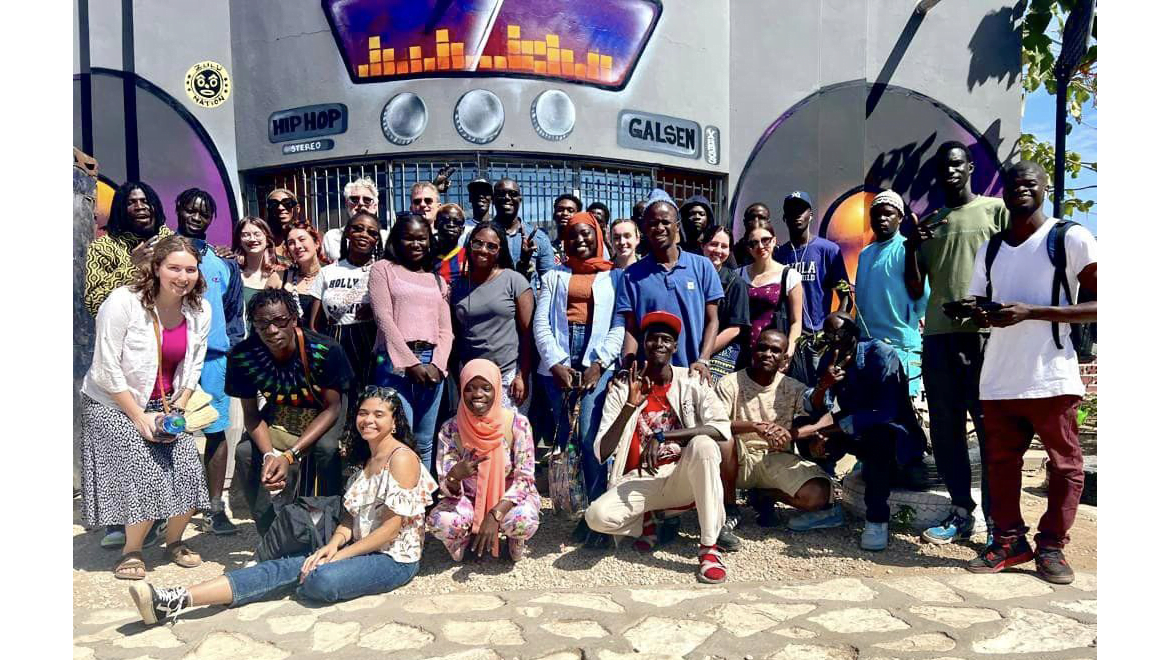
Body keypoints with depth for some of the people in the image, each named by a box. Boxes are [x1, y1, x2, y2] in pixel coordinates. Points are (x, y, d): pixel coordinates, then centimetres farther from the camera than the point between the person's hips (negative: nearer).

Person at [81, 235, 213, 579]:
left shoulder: (200, 309, -5)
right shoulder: (123, 302, -19)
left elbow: (193, 367, 4)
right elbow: (107, 370, -17)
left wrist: (177, 409, -6)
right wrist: (140, 417, -16)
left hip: (166, 405, 5)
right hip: (113, 405, -4)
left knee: (189, 472, -8)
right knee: (148, 477, -16)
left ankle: (174, 541, 20)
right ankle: (131, 551, 10)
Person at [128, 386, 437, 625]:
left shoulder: (402, 458, -13)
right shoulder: (364, 458, 14)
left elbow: (393, 526, -16)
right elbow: (350, 517, 11)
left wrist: (340, 554, -14)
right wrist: (333, 545, -9)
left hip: (394, 558, -7)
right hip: (360, 550, 7)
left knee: (323, 579, -33)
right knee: (284, 567, -14)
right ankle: (177, 599, -24)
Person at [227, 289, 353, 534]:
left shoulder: (326, 351, -32)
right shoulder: (242, 356, -23)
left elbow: (331, 408, -23)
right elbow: (251, 413, -11)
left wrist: (290, 455, -32)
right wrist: (269, 454, -31)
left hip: (322, 411, -3)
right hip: (279, 411, 3)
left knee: (326, 448, -33)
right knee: (245, 453, -19)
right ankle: (270, 531, 2)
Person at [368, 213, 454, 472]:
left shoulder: (437, 281, 20)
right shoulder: (383, 269, 8)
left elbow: (445, 330, 12)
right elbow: (383, 318, -4)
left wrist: (436, 364, -7)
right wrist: (410, 362, -12)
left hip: (431, 363, 4)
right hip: (395, 361, -4)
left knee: (424, 442, 8)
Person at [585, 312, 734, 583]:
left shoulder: (692, 382, -1)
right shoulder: (622, 389, -2)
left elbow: (722, 428, -17)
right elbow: (601, 453, -9)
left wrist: (662, 435, -25)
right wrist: (630, 405, -22)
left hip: (683, 478, 0)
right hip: (640, 481, 0)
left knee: (703, 444, -32)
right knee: (597, 516, -28)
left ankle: (709, 547, -22)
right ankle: (645, 521, 7)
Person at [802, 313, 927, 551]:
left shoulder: (880, 354, -20)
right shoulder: (830, 361, -1)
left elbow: (885, 413, -31)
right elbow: (812, 408, -11)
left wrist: (831, 428, -30)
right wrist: (822, 386, -33)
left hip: (895, 434, -7)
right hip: (857, 434, 7)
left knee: (878, 434, -39)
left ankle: (877, 520, -28)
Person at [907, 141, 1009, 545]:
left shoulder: (995, 209, 8)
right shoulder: (928, 224, 18)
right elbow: (916, 290, 14)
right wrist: (912, 246, -1)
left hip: (984, 332, -4)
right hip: (938, 335, 4)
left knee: (991, 428, -2)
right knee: (945, 429, 6)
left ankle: (997, 519, 5)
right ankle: (961, 513, 15)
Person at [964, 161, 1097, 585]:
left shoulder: (1070, 238, -2)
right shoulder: (989, 250, 14)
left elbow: (1099, 304, -9)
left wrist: (1030, 312, -17)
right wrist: (979, 313, -4)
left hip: (1051, 379, -4)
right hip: (998, 380, 5)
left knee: (1065, 464, 4)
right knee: (1000, 462, 9)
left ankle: (1051, 546, 18)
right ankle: (1008, 541, 21)